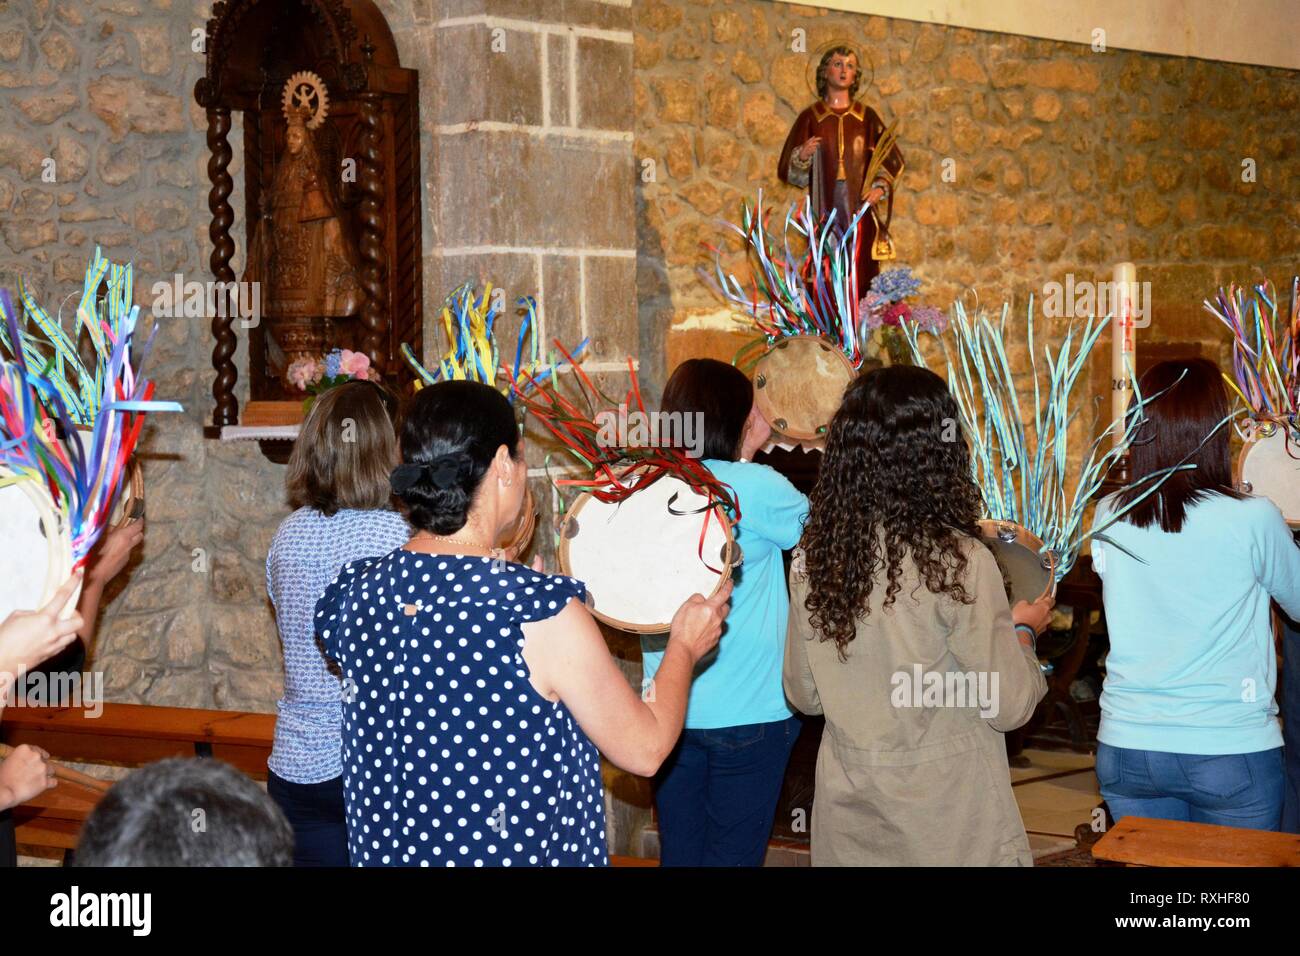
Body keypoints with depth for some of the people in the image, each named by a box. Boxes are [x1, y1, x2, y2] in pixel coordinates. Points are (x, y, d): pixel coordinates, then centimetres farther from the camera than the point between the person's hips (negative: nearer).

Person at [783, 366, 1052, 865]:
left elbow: (802, 694, 7)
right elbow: (1008, 706, -12)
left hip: (846, 807, 5)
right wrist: (1023, 629, 6)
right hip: (946, 823, -4)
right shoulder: (961, 562, -19)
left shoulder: (811, 557, -4)